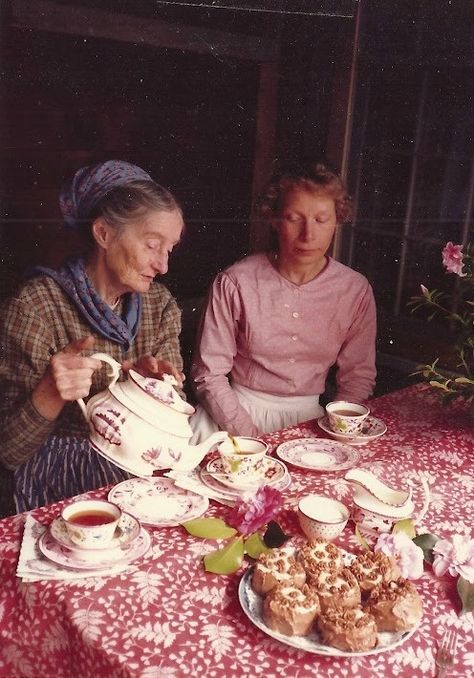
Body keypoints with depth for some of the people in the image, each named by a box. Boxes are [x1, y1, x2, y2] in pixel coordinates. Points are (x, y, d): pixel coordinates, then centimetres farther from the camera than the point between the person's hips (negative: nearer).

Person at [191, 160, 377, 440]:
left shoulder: (357, 291, -3)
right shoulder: (235, 283, -10)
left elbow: (358, 377, 4)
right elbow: (210, 374, -7)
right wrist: (248, 435, -18)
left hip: (309, 413, 2)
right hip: (240, 408, -2)